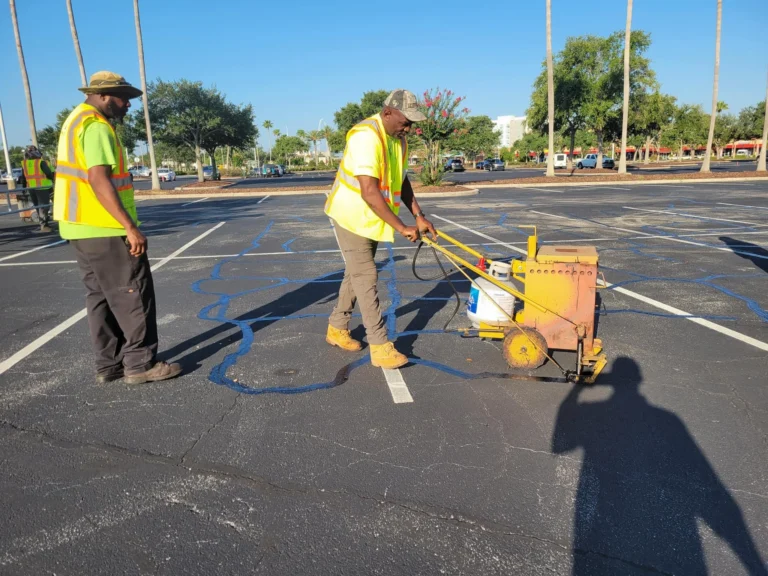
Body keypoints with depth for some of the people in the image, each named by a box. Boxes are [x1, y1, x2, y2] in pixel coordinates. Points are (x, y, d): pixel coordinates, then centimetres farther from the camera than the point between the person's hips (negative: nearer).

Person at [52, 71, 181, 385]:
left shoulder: (78, 120, 19)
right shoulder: (95, 126, -13)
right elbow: (99, 180, -23)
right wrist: (130, 227, -25)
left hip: (82, 226, 10)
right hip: (103, 228, -10)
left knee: (102, 296, 12)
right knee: (132, 293, -4)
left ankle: (109, 364, 17)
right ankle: (140, 363, 1)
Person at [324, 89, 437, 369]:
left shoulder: (398, 139, 3)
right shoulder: (366, 136, -26)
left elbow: (401, 181, 11)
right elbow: (369, 192, -32)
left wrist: (419, 216, 1)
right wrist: (400, 227, -30)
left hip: (372, 218, 9)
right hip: (351, 216, -9)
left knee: (357, 274, 16)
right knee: (366, 278, -7)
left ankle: (337, 328, 32)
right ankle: (380, 347, -2)